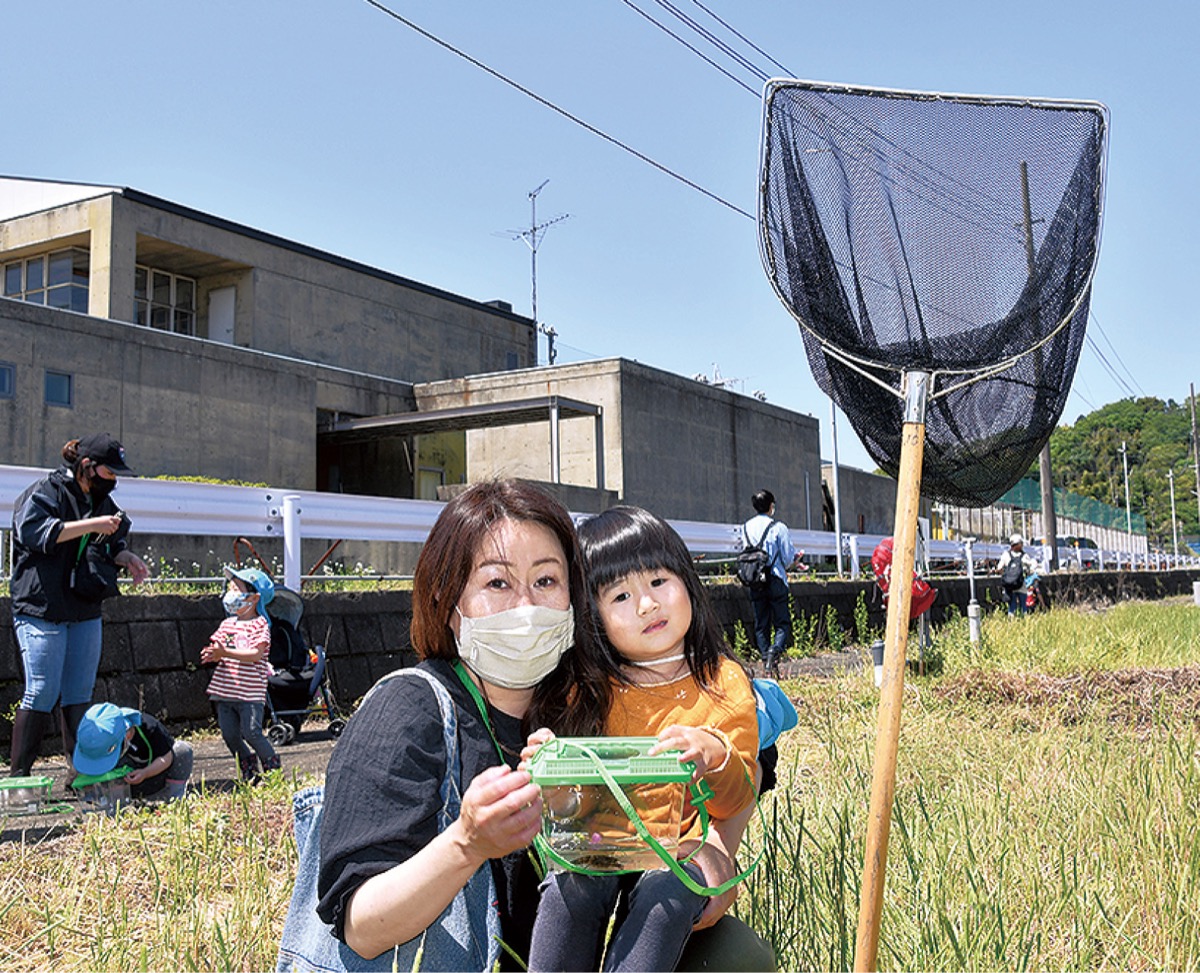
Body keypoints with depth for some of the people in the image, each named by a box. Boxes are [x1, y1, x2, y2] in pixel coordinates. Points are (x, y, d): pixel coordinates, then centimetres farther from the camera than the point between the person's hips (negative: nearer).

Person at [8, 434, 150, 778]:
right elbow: (34, 531, -22)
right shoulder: (46, 492, -6)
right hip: (42, 610, -7)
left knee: (79, 694, 10)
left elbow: (112, 545, 28)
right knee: (42, 692, -7)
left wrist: (126, 557, 6)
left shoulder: (103, 501, 17)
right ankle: (18, 774, 4)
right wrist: (91, 525, -23)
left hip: (86, 613, 7)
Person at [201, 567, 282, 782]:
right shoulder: (227, 624, 14)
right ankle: (249, 770, 24)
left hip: (250, 691, -6)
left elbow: (256, 654, -18)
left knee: (252, 733, -10)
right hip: (224, 690, 6)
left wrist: (225, 652, -25)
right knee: (230, 735, 4)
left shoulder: (259, 624, -6)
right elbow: (217, 648, 11)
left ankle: (273, 768, 11)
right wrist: (212, 654, -14)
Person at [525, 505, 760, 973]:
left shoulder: (724, 684, 2)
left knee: (667, 893, -32)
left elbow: (737, 802, -4)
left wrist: (717, 755, -27)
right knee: (570, 886, -29)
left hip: (681, 851, -1)